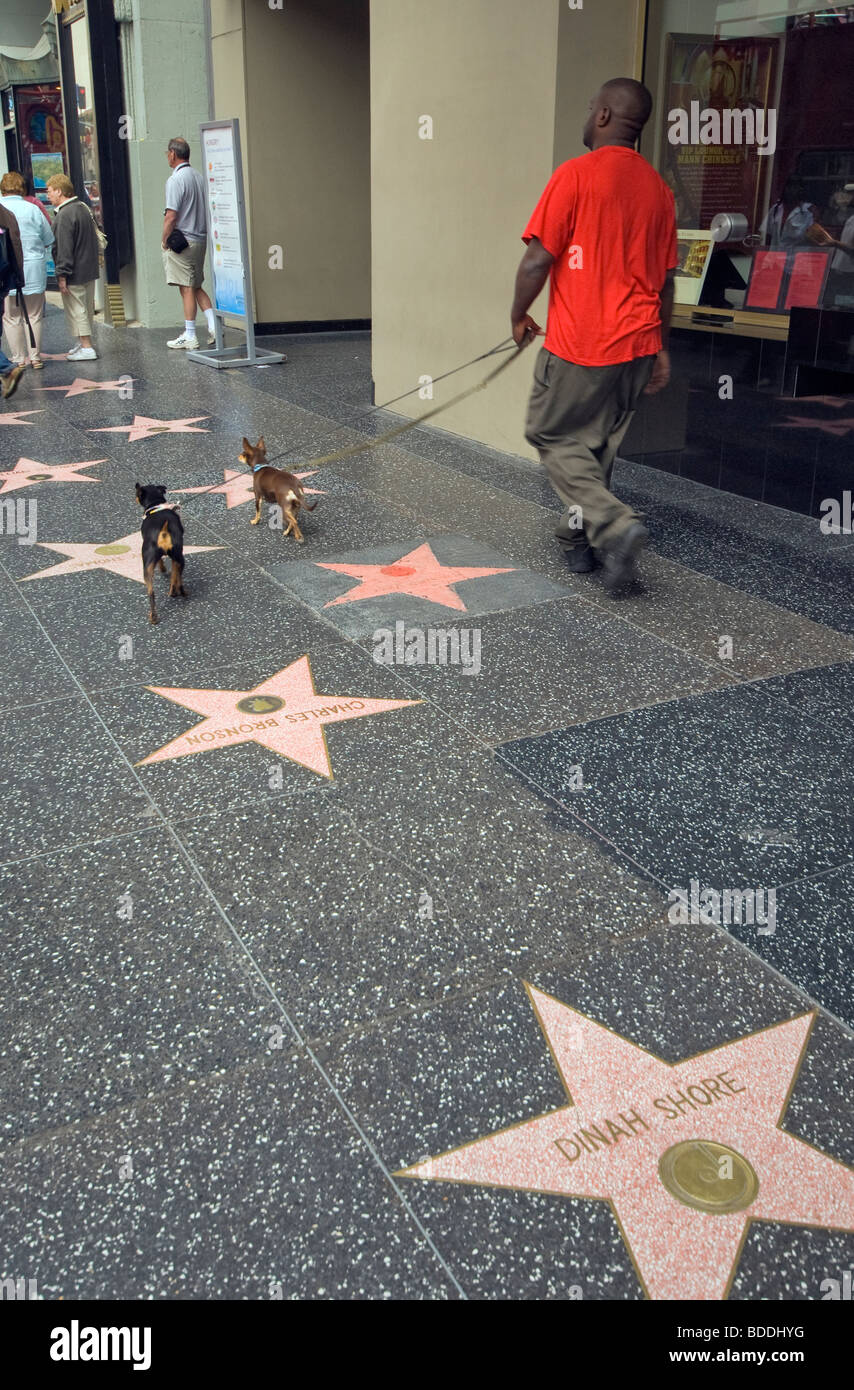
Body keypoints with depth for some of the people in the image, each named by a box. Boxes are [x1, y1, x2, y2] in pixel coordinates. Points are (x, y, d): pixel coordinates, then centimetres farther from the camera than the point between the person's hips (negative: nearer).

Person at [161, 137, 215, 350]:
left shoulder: (175, 179, -14)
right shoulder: (199, 176, 11)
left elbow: (171, 216, -19)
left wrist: (164, 240, -8)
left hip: (181, 242, -8)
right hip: (201, 239, 8)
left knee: (187, 288, -3)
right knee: (196, 287, 16)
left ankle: (189, 337, 2)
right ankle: (213, 326, 7)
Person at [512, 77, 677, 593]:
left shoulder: (576, 174, -11)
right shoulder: (658, 187, 9)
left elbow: (539, 259, -13)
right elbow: (666, 278, 13)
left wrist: (519, 315, 3)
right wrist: (661, 348, 19)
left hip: (580, 343, -6)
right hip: (638, 344, 7)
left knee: (554, 437, 5)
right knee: (600, 444, 16)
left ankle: (617, 524, -12)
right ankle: (579, 537, 23)